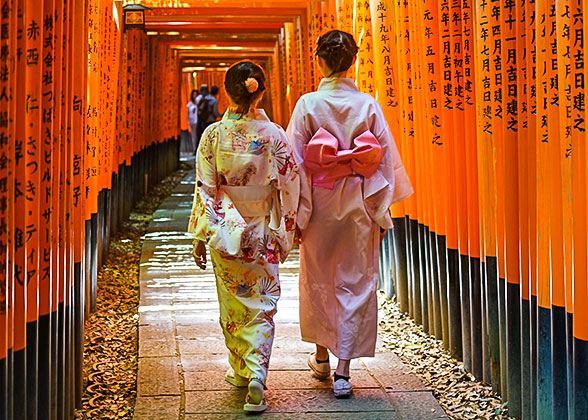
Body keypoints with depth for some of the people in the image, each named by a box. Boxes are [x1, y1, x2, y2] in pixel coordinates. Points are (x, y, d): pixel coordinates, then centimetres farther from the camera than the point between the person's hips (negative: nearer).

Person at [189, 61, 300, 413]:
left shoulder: (214, 134, -8)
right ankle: (257, 375, -7)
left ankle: (241, 370, 29)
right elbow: (289, 187, -5)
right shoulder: (274, 134, -9)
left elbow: (205, 189, -7)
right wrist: (286, 232, 6)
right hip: (263, 234, -1)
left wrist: (200, 235, 0)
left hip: (225, 232, 1)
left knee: (232, 305, 16)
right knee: (262, 305, 5)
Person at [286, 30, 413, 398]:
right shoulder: (368, 105, -4)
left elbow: (296, 164, -7)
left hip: (320, 204, 0)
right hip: (358, 205, 0)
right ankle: (343, 371, 3)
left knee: (318, 281, 17)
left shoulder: (308, 104, -6)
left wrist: (298, 213, 0)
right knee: (355, 282, 5)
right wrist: (381, 212, 5)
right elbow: (386, 162, -3)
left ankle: (321, 357, 31)